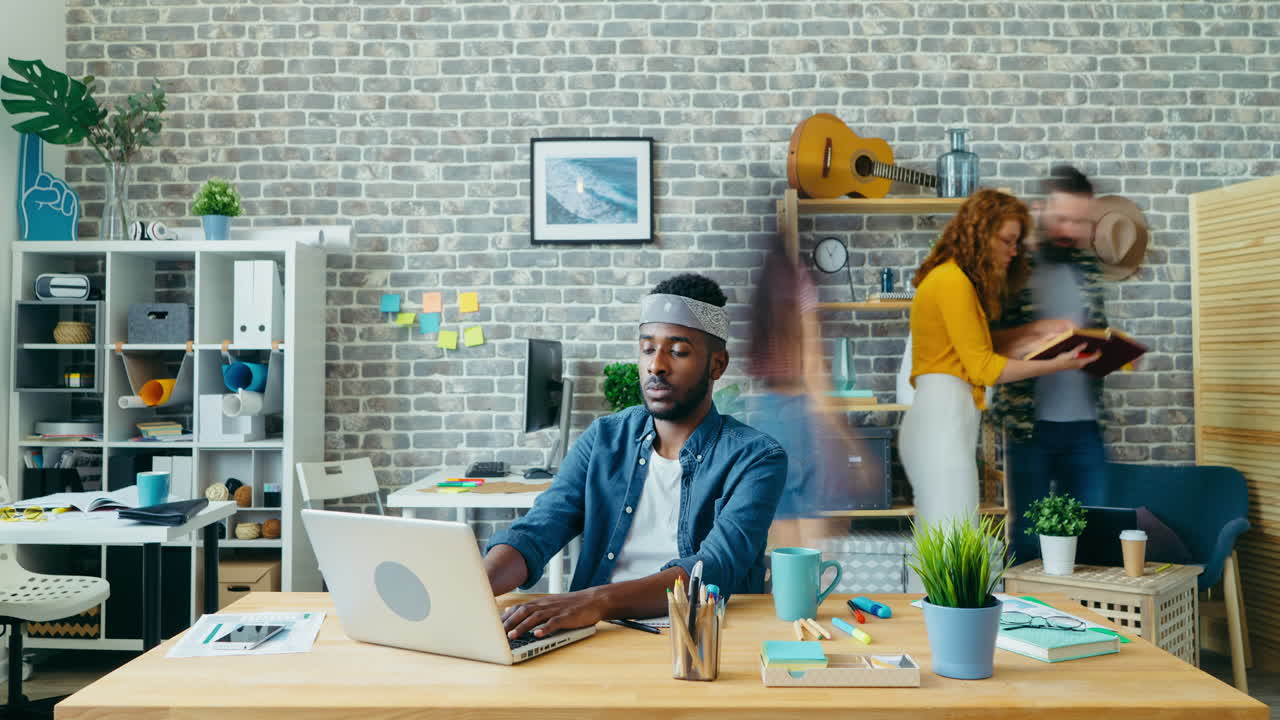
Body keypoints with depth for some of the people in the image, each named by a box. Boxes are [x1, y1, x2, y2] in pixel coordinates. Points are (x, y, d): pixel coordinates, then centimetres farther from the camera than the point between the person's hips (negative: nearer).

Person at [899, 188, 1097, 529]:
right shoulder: (952, 281, -8)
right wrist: (1056, 366, -3)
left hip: (940, 418, 10)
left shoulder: (950, 278, 20)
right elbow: (982, 367, -7)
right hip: (944, 416, -10)